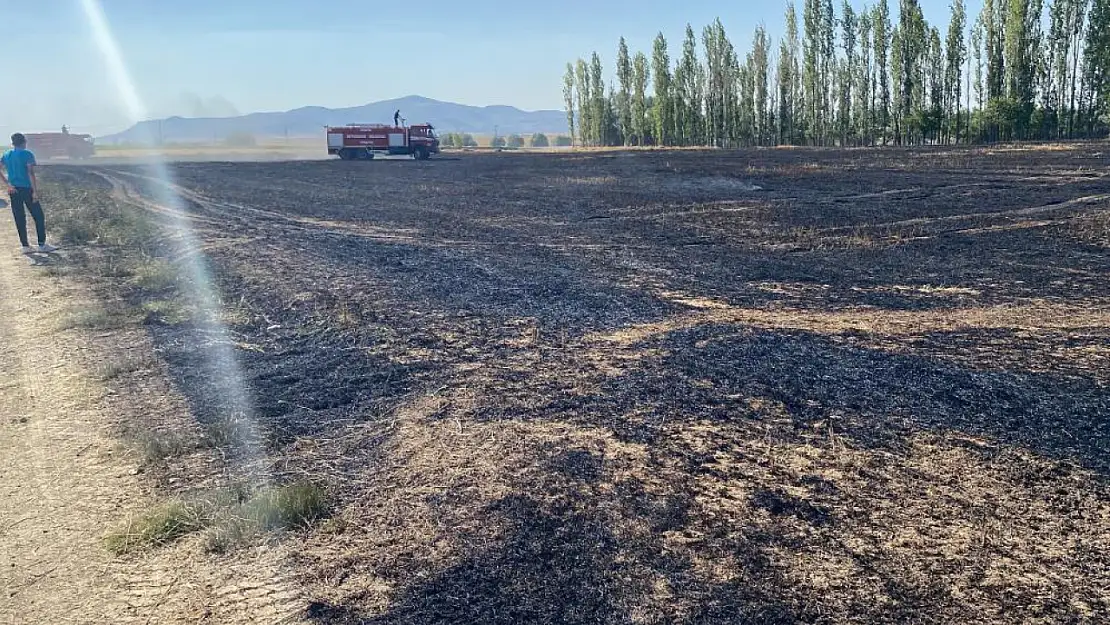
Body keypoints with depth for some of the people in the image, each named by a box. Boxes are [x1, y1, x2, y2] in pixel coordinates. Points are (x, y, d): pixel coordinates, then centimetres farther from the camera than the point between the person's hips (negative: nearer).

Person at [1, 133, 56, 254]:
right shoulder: (27, 154, -5)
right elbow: (31, 173, -13)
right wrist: (35, 191, -12)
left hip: (13, 191, 5)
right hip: (26, 189, -5)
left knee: (20, 219, 8)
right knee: (39, 217, 3)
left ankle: (25, 246, 8)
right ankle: (42, 244, 2)